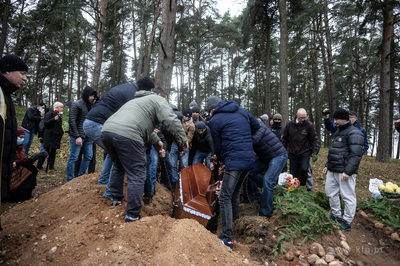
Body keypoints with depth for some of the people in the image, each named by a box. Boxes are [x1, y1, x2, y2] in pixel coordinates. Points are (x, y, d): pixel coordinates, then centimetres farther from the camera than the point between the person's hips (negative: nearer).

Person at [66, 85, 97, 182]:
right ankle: (69, 180, 8)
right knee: (73, 157, -1)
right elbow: (72, 121, -13)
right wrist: (77, 136, -18)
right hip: (77, 137, -8)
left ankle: (81, 176, 23)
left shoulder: (89, 105, 14)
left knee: (88, 156, 10)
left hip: (87, 137, 8)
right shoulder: (76, 105, -8)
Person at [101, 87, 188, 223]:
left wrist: (157, 141, 39)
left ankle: (116, 198, 42)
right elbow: (172, 120, -3)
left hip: (106, 130, 9)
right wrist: (183, 139, 6)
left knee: (118, 166, 31)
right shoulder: (158, 100, 12)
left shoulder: (138, 100, 38)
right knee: (137, 175, -1)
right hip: (126, 135, -9)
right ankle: (133, 215, 3)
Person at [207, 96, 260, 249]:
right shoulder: (242, 111, 15)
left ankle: (227, 238, -6)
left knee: (225, 197, -4)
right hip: (250, 160, 8)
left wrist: (220, 158, 24)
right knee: (235, 192, 23)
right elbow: (257, 126, 25)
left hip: (234, 161, -7)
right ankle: (231, 222, 40)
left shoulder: (214, 120, -2)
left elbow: (217, 146, 5)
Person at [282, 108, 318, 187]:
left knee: (304, 169, -18)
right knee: (294, 174, 6)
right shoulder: (289, 124, -1)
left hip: (305, 153, -2)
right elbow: (285, 138, 8)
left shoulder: (309, 125, -6)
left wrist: (314, 152, -5)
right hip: (293, 153, 2)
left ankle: (302, 186, 6)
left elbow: (313, 139, 0)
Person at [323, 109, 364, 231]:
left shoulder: (354, 133, -13)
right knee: (330, 192, 16)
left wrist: (348, 172, -24)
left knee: (348, 196, -1)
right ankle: (336, 215, 31)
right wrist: (327, 165, 21)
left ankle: (347, 222, 9)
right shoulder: (338, 132, 18)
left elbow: (355, 155, -20)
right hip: (332, 171, 10)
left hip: (344, 172, -10)